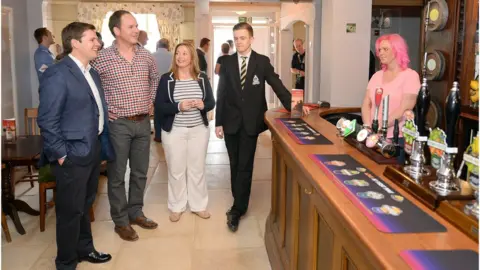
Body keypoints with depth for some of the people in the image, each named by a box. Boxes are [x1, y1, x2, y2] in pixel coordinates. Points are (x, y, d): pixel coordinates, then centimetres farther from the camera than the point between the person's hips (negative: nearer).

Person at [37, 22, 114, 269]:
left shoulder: (91, 72, 11)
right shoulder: (57, 74, -17)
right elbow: (47, 120, -19)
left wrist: (101, 143, 12)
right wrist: (60, 154, -17)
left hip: (93, 150, 8)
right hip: (73, 155, -8)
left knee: (85, 206, 22)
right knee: (71, 211, 5)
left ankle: (84, 249, 39)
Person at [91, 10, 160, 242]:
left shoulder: (146, 56, 4)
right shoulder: (102, 58, -11)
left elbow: (155, 79, 22)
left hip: (143, 122, 5)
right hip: (118, 124, -4)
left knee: (140, 172, 14)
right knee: (117, 175, 5)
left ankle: (135, 212, 30)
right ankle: (120, 221, 19)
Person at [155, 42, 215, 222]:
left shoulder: (202, 78, 2)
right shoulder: (166, 79, -4)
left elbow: (212, 102, 4)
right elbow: (159, 106, -9)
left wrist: (203, 105, -19)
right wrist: (178, 107, -24)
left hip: (199, 130, 2)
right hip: (174, 131, -2)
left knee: (197, 168, 11)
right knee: (176, 170, 7)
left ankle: (199, 205, 25)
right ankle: (176, 207, 23)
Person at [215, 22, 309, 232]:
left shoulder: (262, 62, -1)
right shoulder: (227, 63, 4)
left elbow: (277, 85, -2)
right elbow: (221, 94, 4)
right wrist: (218, 122, 2)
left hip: (251, 122, -2)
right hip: (231, 121, 2)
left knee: (245, 166, -1)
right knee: (235, 165, 11)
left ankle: (236, 209, 6)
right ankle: (239, 204, 26)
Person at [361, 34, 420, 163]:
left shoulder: (410, 75, -5)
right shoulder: (377, 75, 12)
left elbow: (404, 109, -15)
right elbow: (366, 104, 6)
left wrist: (380, 128, -22)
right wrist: (368, 127, -11)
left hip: (397, 139, -5)